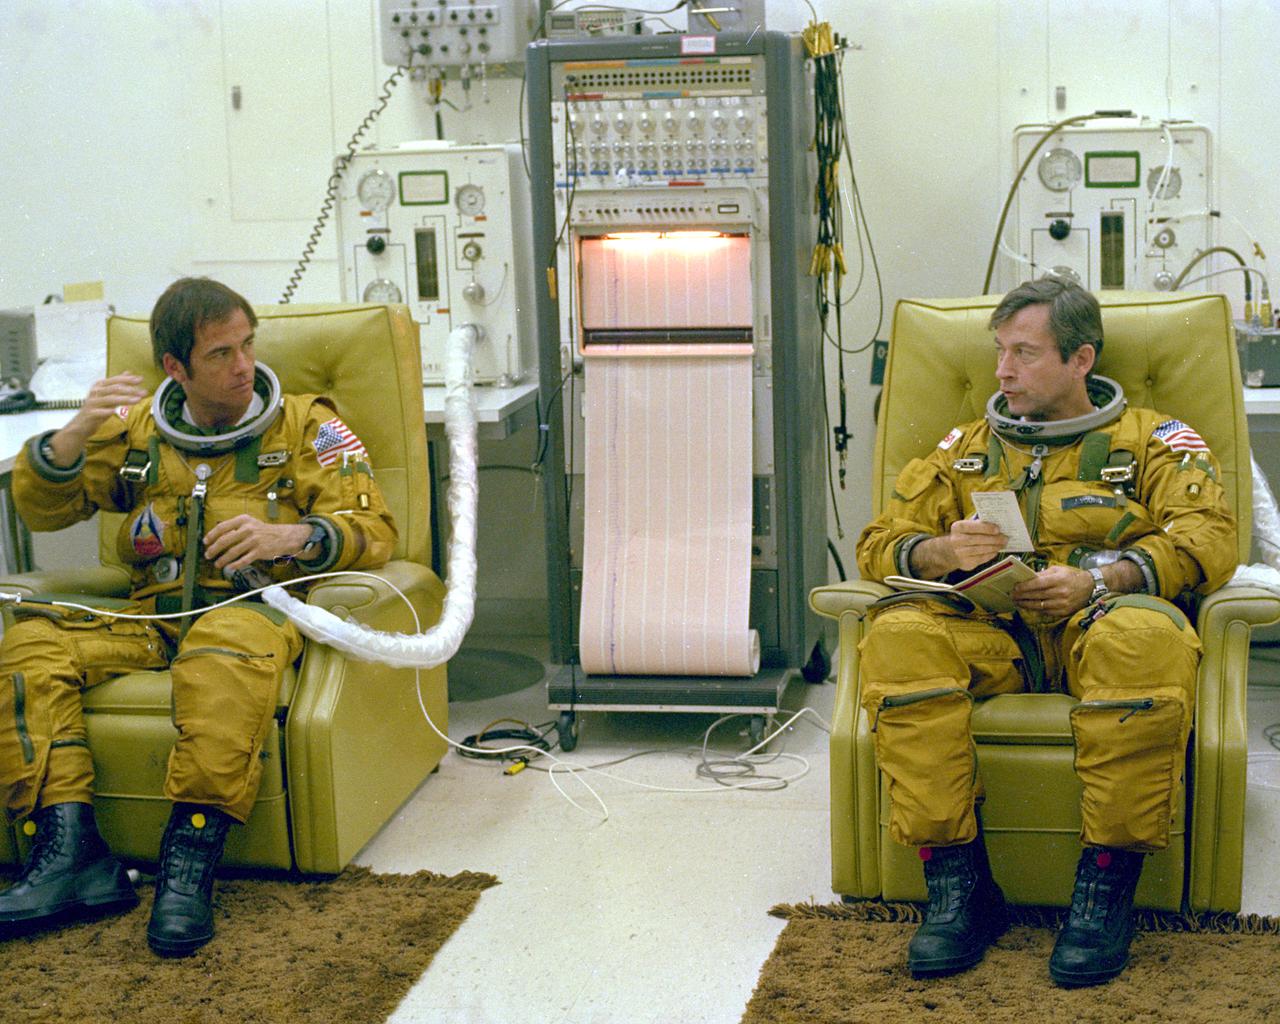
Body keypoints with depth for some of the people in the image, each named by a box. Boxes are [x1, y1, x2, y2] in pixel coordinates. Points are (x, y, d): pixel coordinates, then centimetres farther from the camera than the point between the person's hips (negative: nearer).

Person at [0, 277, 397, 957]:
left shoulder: (304, 425, 12)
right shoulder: (136, 430, 19)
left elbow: (373, 531, 3)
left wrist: (287, 536, -17)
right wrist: (75, 434, -7)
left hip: (255, 606, -3)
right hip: (147, 619, 4)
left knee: (229, 643, -40)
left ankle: (191, 856, -41)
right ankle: (73, 851, -30)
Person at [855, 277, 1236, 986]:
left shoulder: (1153, 441, 18)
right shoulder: (966, 449, 26)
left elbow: (1209, 540, 1)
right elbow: (879, 543, 18)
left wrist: (1099, 579, -16)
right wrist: (941, 551, -7)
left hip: (1101, 620, -2)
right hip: (992, 629, 3)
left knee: (1145, 635, -40)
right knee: (897, 636, -31)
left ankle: (1107, 886, -30)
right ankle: (957, 884, -29)